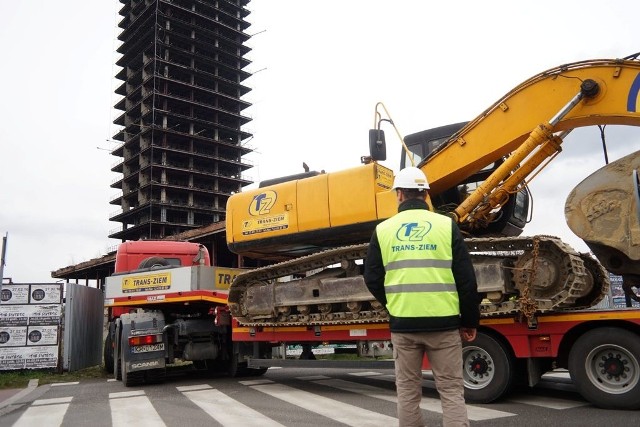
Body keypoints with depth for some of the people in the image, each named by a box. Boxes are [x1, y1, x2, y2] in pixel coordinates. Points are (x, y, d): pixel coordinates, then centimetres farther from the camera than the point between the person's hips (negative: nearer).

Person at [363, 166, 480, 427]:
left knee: (408, 391, 12)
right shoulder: (446, 225, -2)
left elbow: (372, 279, 5)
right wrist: (470, 320, 9)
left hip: (402, 323, 1)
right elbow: (466, 279, -1)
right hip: (443, 322, -1)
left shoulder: (383, 230, 1)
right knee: (451, 391, 7)